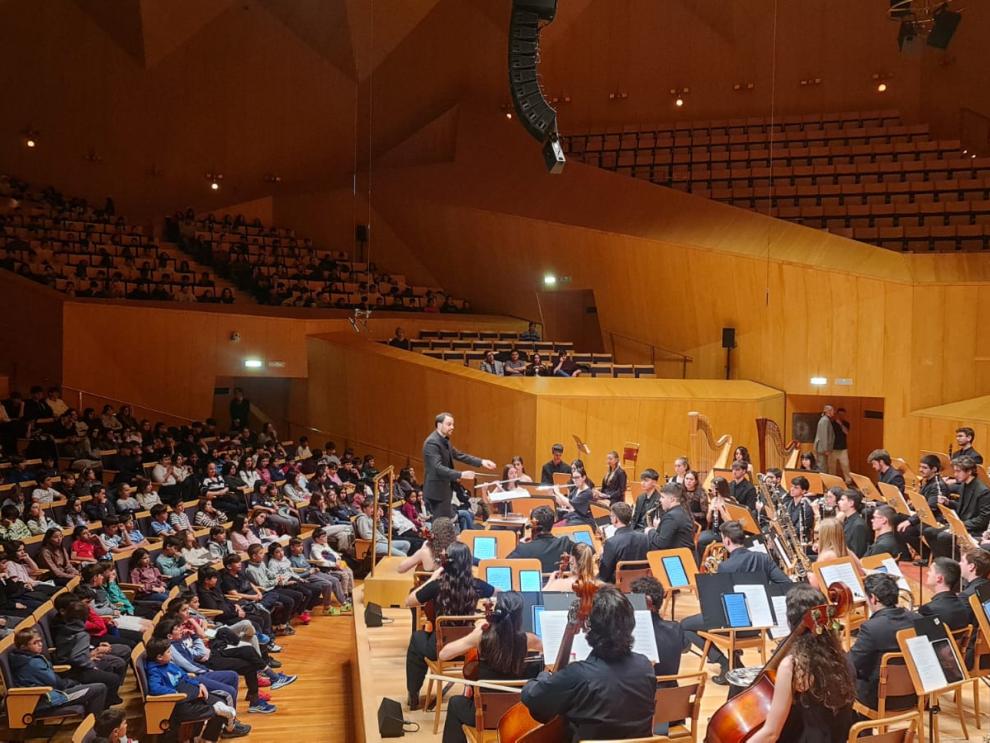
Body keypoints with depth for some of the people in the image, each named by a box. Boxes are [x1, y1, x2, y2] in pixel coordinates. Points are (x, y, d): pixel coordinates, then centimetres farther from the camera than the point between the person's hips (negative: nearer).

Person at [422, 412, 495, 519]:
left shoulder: (444, 441, 12)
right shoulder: (432, 443, -20)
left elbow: (458, 455, 18)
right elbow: (438, 467, -29)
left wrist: (481, 462, 8)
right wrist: (460, 475, -36)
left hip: (444, 490, 10)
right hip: (436, 491, -10)